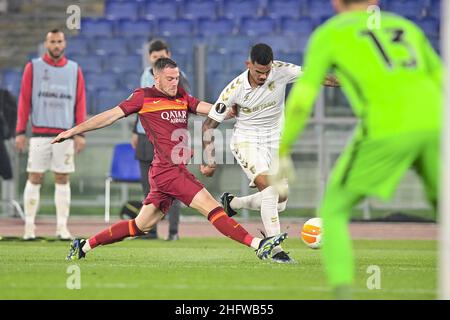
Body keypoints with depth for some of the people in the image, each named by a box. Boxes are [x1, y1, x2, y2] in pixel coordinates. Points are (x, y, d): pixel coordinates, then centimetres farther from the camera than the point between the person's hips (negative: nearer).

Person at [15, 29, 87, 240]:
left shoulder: (74, 70, 10)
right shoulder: (33, 67, 5)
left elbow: (80, 102, 8)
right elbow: (24, 101, 4)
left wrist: (80, 133, -1)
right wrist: (20, 132, -2)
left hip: (65, 134, 1)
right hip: (40, 133, -1)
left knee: (62, 179, 2)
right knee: (34, 178, -2)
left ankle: (62, 227, 4)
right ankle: (29, 226, 1)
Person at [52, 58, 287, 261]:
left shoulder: (182, 98, 17)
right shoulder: (143, 97, -1)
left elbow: (212, 109, 8)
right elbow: (110, 116, 3)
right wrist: (74, 131, 3)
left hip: (176, 170, 8)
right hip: (168, 170, -8)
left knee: (141, 225, 14)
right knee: (211, 207, -14)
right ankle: (259, 246, -21)